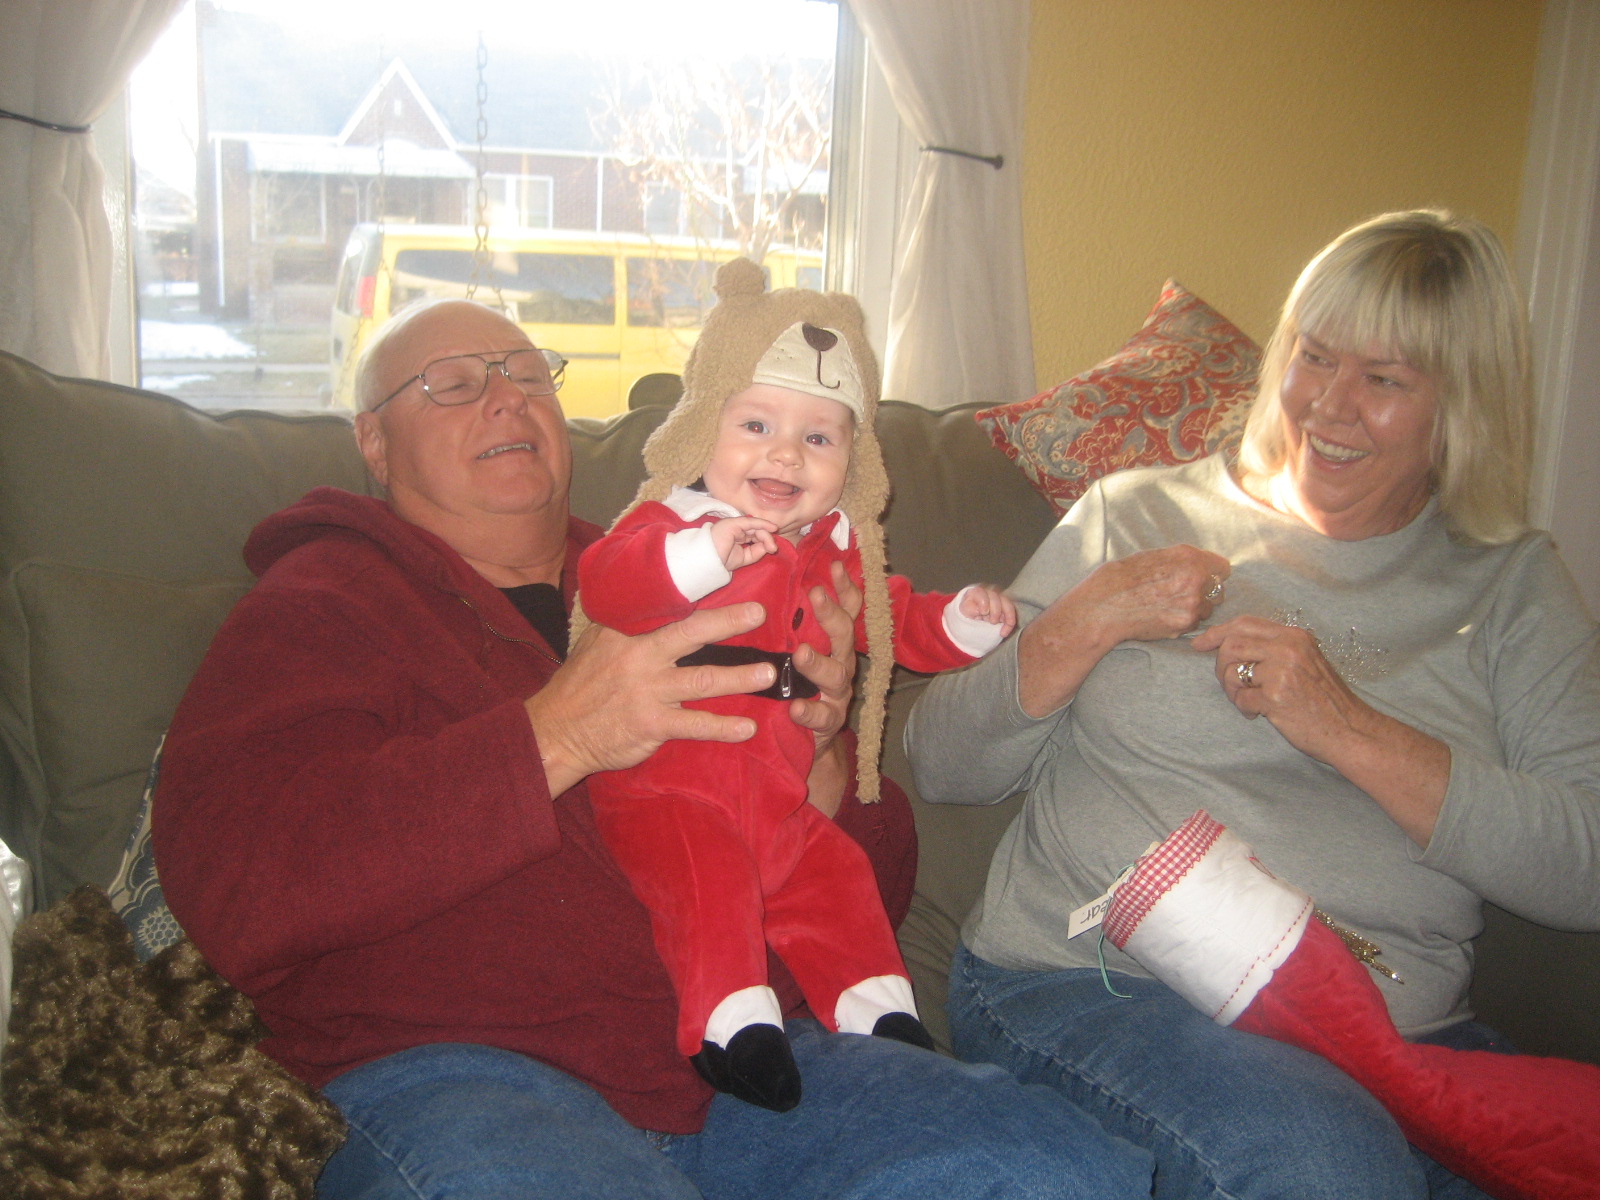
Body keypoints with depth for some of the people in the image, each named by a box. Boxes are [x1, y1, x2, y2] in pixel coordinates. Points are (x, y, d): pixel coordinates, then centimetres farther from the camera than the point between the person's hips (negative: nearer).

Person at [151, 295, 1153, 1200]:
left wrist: (822, 756, -2)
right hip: (450, 1067, -4)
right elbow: (228, 885, -11)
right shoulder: (322, 604, 10)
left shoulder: (672, 598, 22)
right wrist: (555, 737, -17)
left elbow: (877, 893, 22)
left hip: (747, 1058, 5)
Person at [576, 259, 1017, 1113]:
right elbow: (600, 583, -29)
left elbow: (896, 620, 26)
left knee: (835, 879, 5)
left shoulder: (837, 549, 13)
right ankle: (732, 1019, -19)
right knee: (704, 875, -26)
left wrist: (962, 622, 7)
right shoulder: (671, 521, -9)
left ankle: (876, 1009, 18)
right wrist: (703, 554, -43)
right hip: (664, 788, -6)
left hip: (780, 800, 7)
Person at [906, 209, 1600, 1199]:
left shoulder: (1512, 584, 12)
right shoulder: (1138, 515, 10)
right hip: (1085, 985, -2)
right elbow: (942, 767, 6)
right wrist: (1086, 624, -9)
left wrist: (1346, 727, -12)